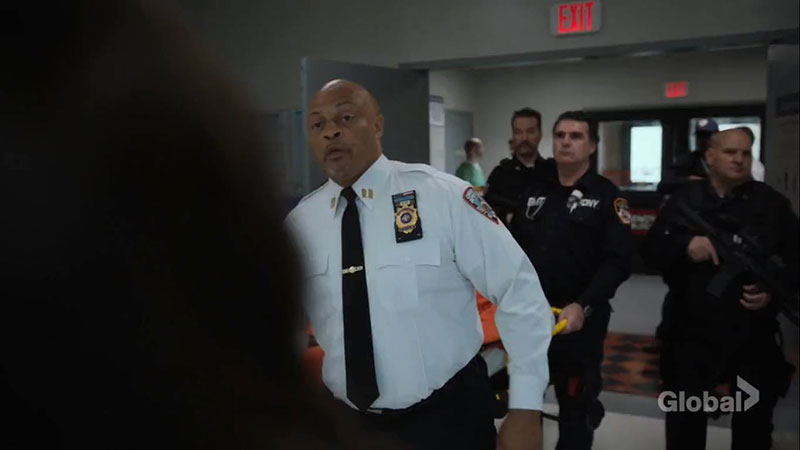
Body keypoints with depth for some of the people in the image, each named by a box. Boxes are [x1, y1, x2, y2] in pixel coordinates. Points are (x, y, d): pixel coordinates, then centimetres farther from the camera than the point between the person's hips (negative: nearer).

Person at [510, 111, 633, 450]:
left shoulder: (607, 196, -4)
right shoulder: (535, 192, 10)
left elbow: (617, 262, -13)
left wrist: (584, 306, -25)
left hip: (579, 319, -4)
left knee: (576, 404, 10)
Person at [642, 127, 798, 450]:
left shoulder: (772, 203, 3)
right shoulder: (683, 201, 2)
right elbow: (651, 251, -2)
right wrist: (685, 246, -20)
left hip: (753, 333, 1)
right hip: (691, 329, 0)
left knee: (754, 421, 15)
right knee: (684, 418, 13)